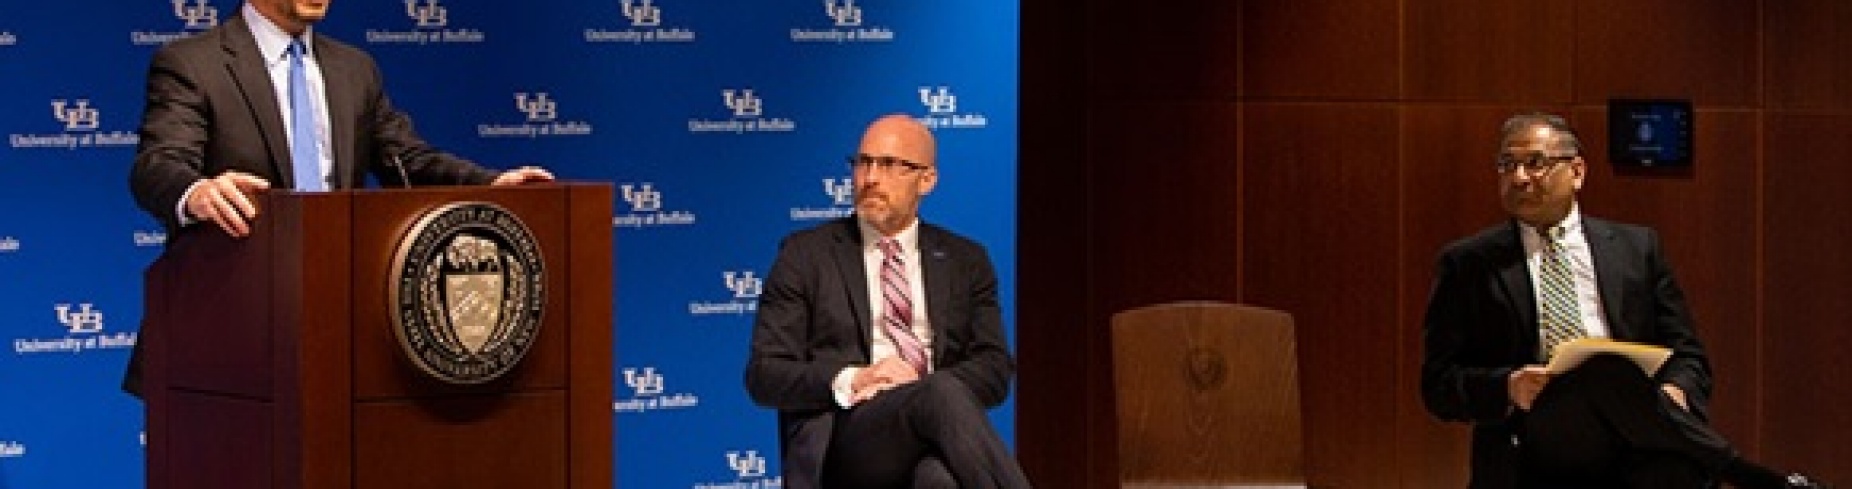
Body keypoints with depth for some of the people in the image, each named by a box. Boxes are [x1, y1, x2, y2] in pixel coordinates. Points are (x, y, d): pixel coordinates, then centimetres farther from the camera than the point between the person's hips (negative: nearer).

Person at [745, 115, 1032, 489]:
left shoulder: (965, 261, 21)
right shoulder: (805, 255, 14)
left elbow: (995, 370, 12)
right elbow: (764, 375, 7)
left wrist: (920, 384, -8)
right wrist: (849, 382, -12)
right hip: (843, 437, -2)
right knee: (943, 395, -37)